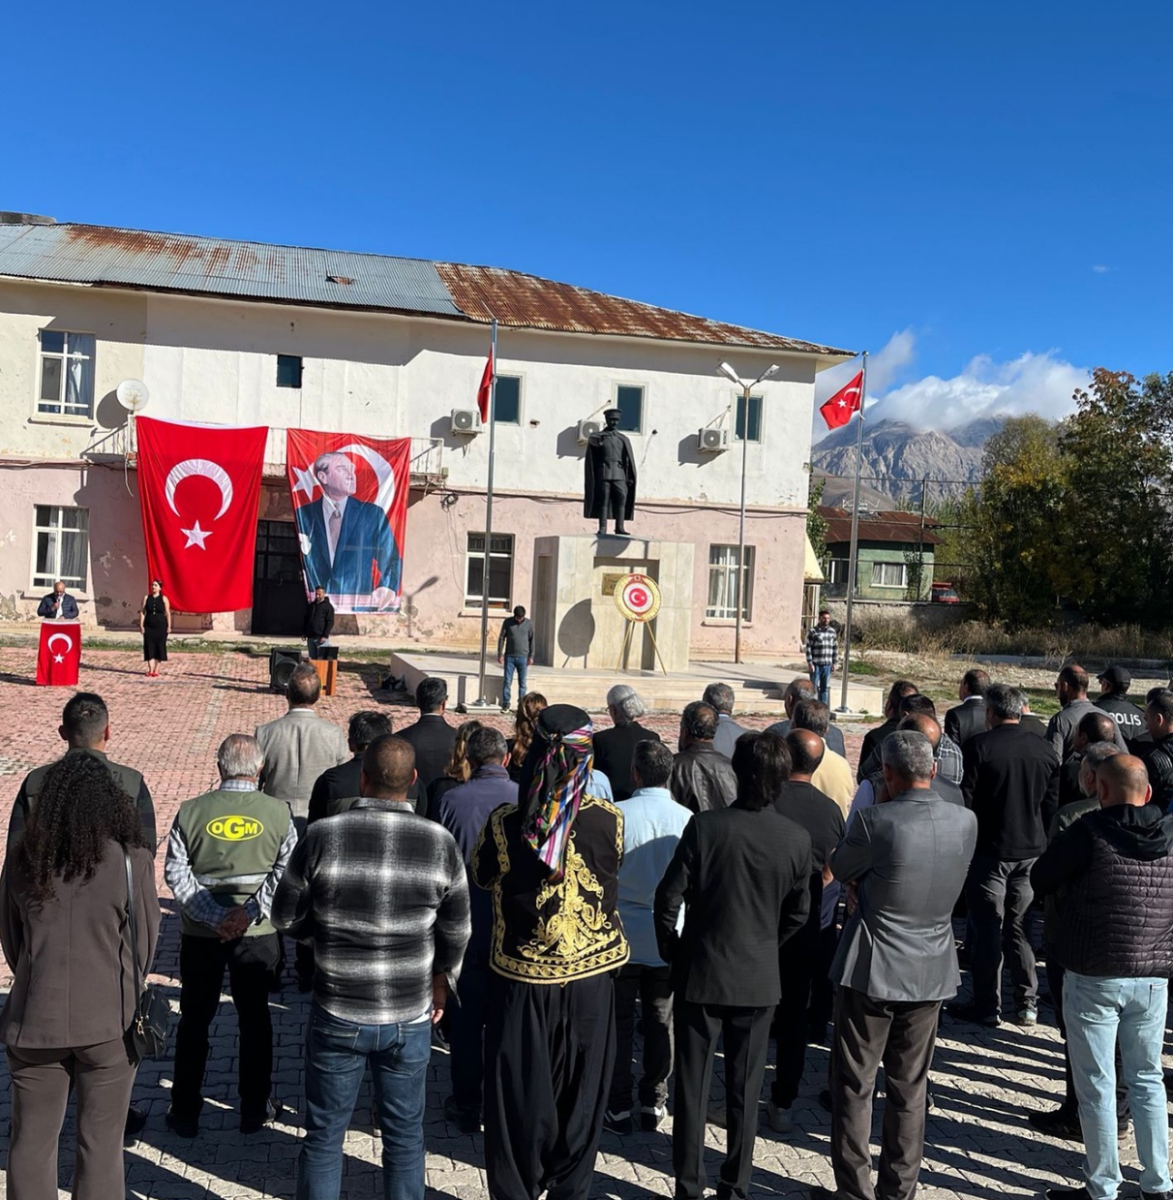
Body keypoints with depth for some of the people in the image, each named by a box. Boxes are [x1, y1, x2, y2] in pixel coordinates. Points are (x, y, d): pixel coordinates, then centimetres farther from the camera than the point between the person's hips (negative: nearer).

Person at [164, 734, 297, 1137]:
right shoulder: (278, 812, -7)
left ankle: (185, 1114, 24)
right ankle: (255, 1110, 24)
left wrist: (214, 917, -14)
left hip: (201, 934, 0)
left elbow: (176, 873, -10)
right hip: (258, 935, 0)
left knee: (194, 1021, 15)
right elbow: (286, 870, -14)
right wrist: (250, 911, -15)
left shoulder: (190, 811, -5)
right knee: (254, 1019, 15)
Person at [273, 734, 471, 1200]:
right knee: (405, 1137, 17)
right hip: (410, 1017, 1)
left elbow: (286, 917, -4)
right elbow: (456, 932, -1)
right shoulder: (440, 842, -11)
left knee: (323, 1135, 17)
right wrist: (440, 982, 17)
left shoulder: (323, 836, -15)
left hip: (336, 1015, -1)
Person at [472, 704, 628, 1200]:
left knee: (519, 1099, 15)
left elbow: (480, 875, 2)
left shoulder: (505, 823, -16)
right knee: (579, 1099, 18)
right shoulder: (609, 819, -14)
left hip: (522, 979, -1)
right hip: (590, 979, 1)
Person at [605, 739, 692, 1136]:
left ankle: (619, 1107, 18)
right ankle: (654, 1102, 25)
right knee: (661, 1022, 15)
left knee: (619, 1023, 11)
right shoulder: (688, 819, -9)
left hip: (621, 936, -2)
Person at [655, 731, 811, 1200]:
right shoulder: (797, 838, -10)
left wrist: (670, 951, 5)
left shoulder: (705, 826, -17)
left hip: (700, 972, -2)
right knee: (745, 1088, 15)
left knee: (692, 1085, 11)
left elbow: (669, 897, -12)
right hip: (759, 977, 2)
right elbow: (798, 914, 2)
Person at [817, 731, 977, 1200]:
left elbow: (840, 869, -4)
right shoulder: (966, 822, -6)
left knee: (854, 1084, 10)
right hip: (932, 972, 5)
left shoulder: (876, 821, -21)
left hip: (872, 971, -4)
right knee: (910, 1087, 17)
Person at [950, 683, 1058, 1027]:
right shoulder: (1044, 750, 1)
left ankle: (986, 1005, 11)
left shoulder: (979, 747, -14)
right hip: (1032, 851, 5)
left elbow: (965, 800, -13)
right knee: (1020, 927, 15)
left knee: (987, 929, 4)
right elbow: (1052, 803, 6)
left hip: (990, 850, -5)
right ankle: (1027, 1004, 18)